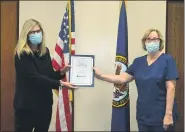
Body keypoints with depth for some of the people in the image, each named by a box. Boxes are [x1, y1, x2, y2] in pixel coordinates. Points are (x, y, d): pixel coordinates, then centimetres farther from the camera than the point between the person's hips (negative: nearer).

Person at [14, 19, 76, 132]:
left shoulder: (45, 51, 7)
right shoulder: (22, 54, -14)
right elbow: (35, 77, -23)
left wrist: (61, 72, -9)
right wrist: (60, 83, -27)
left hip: (45, 103, 7)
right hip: (27, 104, -6)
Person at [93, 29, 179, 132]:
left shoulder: (167, 60, -7)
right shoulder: (138, 61, 8)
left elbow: (171, 88, -12)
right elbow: (123, 78, 2)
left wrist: (168, 114, -17)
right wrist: (101, 76, -7)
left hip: (161, 116, -4)